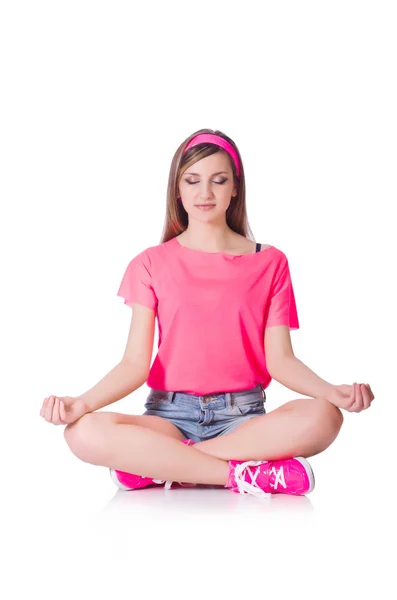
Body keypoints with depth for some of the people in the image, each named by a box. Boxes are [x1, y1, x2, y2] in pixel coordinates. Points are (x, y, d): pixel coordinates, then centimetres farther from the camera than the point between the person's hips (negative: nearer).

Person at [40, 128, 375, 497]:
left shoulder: (270, 262, 8)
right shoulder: (151, 264, 8)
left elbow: (280, 359, 1)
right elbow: (135, 363, 0)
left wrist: (334, 392, -19)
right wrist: (81, 402, -19)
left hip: (242, 416, 1)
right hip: (170, 413, 0)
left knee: (323, 417, -32)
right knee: (84, 433, -30)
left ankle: (158, 465, -23)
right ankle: (241, 474, -25)